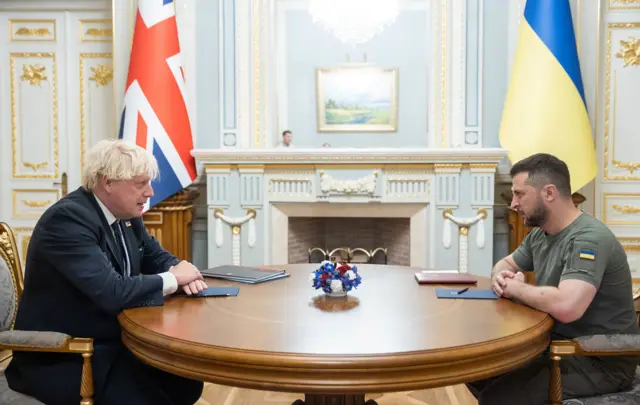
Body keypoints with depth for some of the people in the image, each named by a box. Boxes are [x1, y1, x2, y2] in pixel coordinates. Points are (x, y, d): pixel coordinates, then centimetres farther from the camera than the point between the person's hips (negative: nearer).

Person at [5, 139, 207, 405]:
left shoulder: (126, 213, 2)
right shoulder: (67, 218, -24)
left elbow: (156, 257, 16)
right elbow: (112, 293, -33)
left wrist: (179, 271, -8)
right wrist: (173, 279, -18)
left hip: (112, 341, 8)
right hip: (62, 357, -8)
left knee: (187, 383, -2)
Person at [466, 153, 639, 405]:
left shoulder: (589, 239, -24)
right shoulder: (540, 234, 4)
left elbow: (566, 307, -40)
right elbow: (506, 263, 23)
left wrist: (516, 289, -21)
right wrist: (500, 277, -3)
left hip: (600, 361, -9)